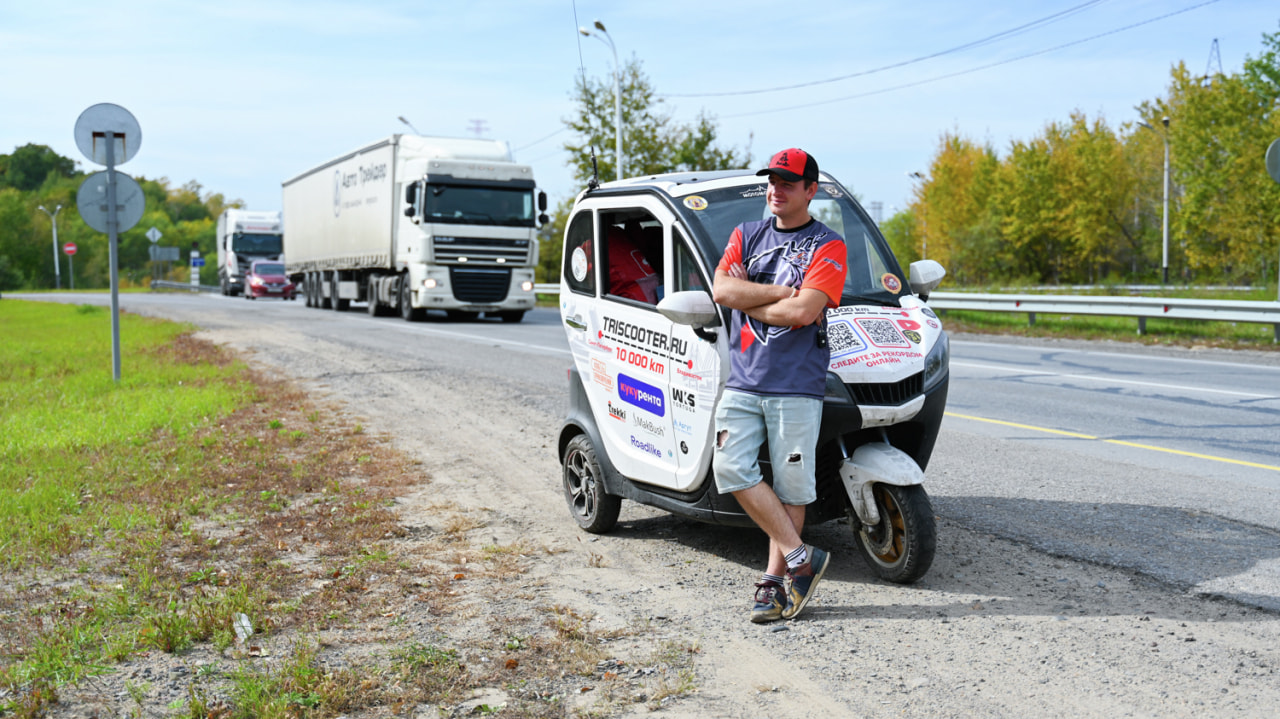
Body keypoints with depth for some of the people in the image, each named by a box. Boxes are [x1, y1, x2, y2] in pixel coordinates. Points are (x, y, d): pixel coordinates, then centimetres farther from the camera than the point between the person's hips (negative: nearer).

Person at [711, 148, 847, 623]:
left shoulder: (827, 246, 1)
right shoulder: (746, 235, 16)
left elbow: (803, 312, -14)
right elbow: (721, 290, -1)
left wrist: (748, 300, -3)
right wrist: (785, 291, -8)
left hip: (796, 384, -4)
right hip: (742, 380, 4)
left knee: (791, 486, 0)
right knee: (731, 469, -9)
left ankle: (775, 580, 11)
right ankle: (801, 557, 0)